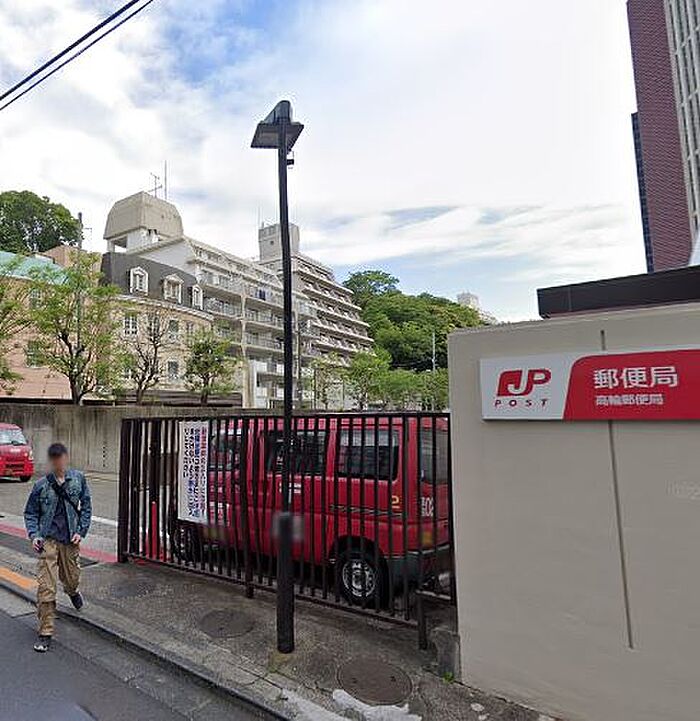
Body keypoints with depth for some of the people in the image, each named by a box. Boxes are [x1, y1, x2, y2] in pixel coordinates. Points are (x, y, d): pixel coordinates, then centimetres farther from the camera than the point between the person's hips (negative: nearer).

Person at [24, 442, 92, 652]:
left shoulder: (78, 479, -3)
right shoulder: (41, 485, -5)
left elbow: (86, 507, 3)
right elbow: (30, 513, 5)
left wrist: (81, 532, -4)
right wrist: (34, 535, -10)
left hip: (70, 540, 1)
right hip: (48, 540, -1)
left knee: (71, 578, 17)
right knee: (45, 587, -5)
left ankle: (73, 591, 54)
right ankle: (46, 633, 8)